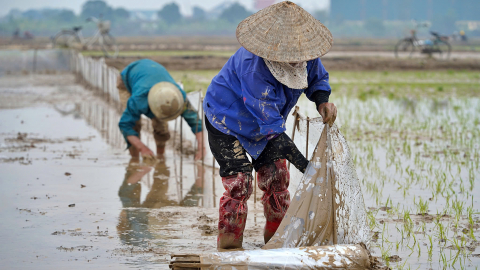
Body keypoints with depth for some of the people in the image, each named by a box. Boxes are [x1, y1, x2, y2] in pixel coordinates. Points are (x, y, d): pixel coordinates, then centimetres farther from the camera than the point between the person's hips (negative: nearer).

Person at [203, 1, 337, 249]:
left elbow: (318, 78, 3)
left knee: (276, 176, 4)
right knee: (239, 182, -14)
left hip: (265, 123, 7)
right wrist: (303, 165, -43)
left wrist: (322, 100, -22)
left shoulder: (304, 55, -21)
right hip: (227, 123, -6)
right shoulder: (253, 66, -41)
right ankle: (229, 245, 1)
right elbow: (271, 126, -40)